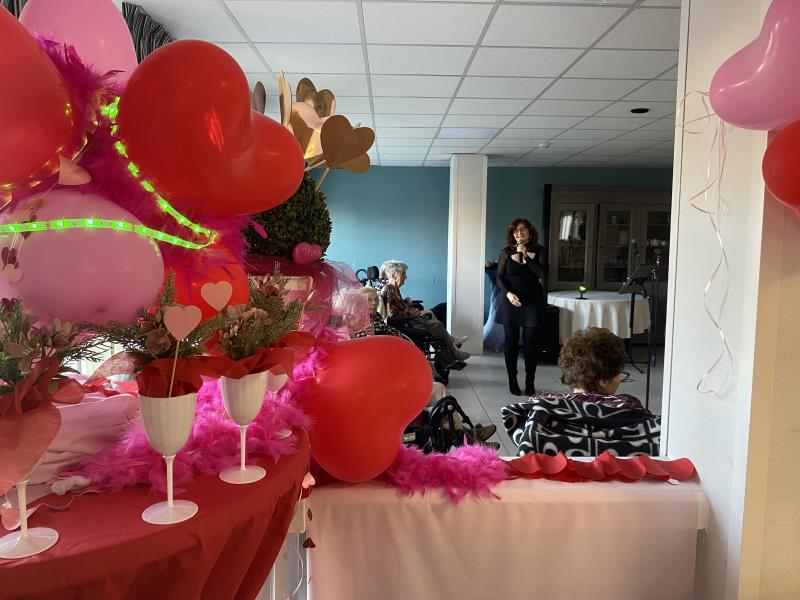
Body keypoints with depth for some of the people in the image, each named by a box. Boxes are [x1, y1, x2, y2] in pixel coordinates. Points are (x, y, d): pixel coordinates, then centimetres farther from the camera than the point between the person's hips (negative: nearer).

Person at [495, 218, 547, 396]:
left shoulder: (539, 251, 3)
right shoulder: (506, 252, 3)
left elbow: (543, 273, -11)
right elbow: (499, 278, 1)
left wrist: (526, 256, -15)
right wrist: (508, 293, -15)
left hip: (532, 301, 0)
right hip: (510, 301, 1)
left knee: (531, 341, -1)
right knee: (510, 340, 2)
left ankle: (530, 383, 8)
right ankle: (512, 381, 12)